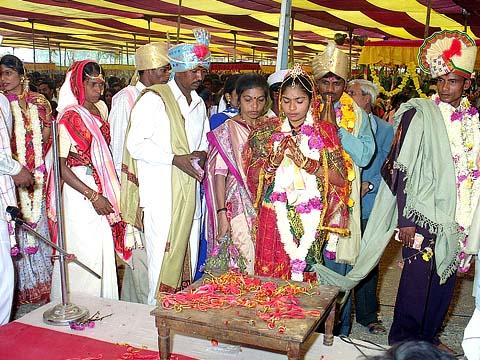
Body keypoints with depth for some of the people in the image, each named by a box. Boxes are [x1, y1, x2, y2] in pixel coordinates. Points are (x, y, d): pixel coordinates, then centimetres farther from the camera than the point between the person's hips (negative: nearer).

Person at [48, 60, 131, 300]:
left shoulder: (101, 109, 10)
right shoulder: (70, 116, -11)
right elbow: (60, 165, -15)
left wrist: (108, 193, 10)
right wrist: (92, 196, -16)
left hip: (103, 188, 7)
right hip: (79, 190, -7)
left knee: (104, 250, 12)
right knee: (85, 253, -2)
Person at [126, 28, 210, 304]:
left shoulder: (199, 103, 18)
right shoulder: (154, 99, -7)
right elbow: (136, 144, -13)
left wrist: (202, 154, 5)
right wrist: (176, 159, -19)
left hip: (190, 191, 7)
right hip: (161, 191, -7)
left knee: (188, 253, 10)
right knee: (163, 253, -6)